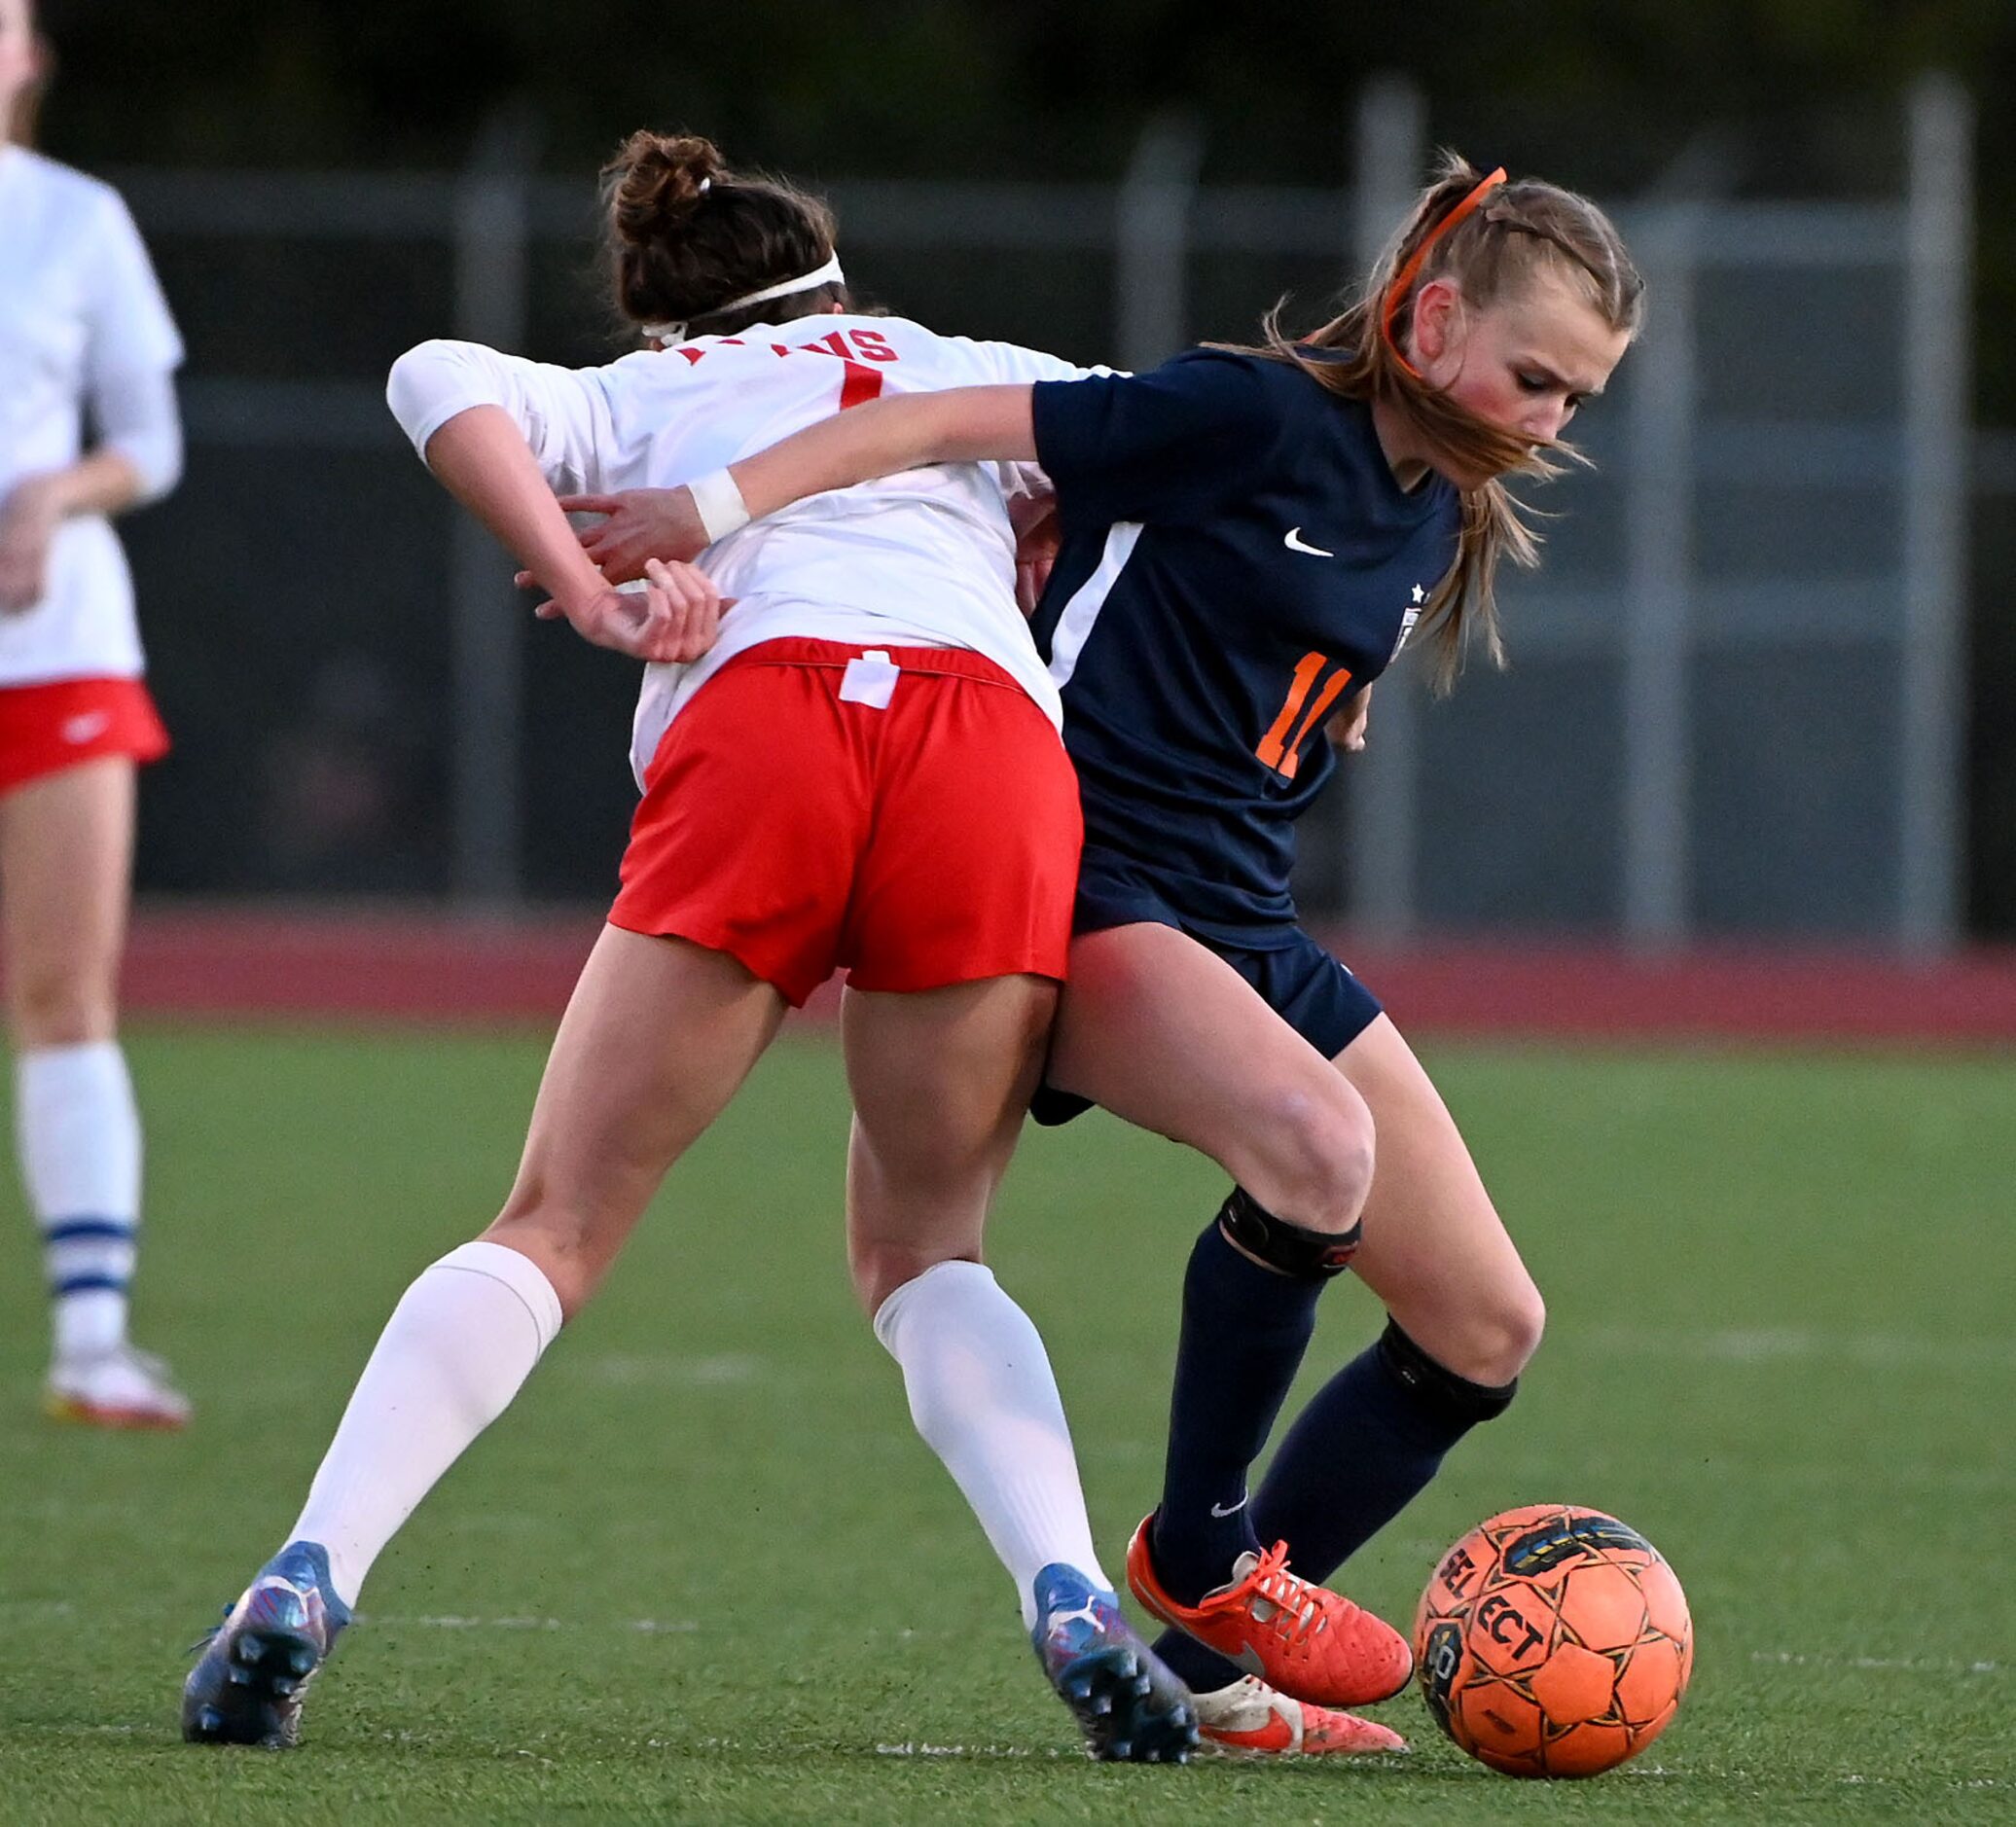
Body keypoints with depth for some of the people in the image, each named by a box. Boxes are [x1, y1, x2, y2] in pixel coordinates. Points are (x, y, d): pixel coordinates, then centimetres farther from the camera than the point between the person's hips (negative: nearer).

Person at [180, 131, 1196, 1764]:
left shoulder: (635, 401, 30)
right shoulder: (960, 373, 34)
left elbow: (444, 382, 11)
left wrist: (593, 601, 3)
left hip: (759, 725, -1)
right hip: (1004, 743, 1)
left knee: (556, 1228, 4)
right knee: (926, 1251, 15)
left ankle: (307, 1583, -13)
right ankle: (1075, 1603, -9)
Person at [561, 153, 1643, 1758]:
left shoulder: (1440, 517, 12)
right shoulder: (1252, 418, -14)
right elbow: (954, 425, -17)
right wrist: (718, 510, -24)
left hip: (1247, 916, 9)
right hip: (1088, 886, -9)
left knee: (1486, 1328, 3)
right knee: (1315, 1142, -36)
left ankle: (1214, 1666, 13)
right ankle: (1201, 1550, -15)